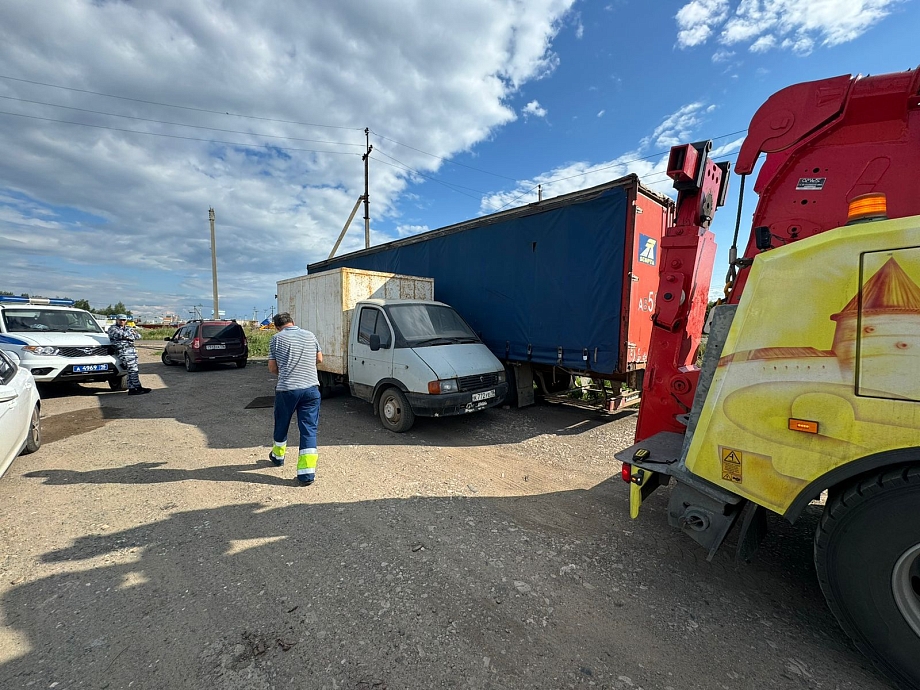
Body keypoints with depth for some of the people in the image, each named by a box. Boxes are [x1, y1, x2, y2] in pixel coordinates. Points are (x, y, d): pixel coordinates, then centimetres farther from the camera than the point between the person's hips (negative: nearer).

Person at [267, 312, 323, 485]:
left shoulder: (276, 338, 2)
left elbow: (272, 368, 5)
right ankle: (307, 472, -2)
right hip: (311, 388, 1)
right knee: (309, 429, 2)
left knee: (281, 425, 22)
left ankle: (278, 455, 46)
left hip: (286, 389, -1)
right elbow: (319, 359, 20)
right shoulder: (310, 336, 10)